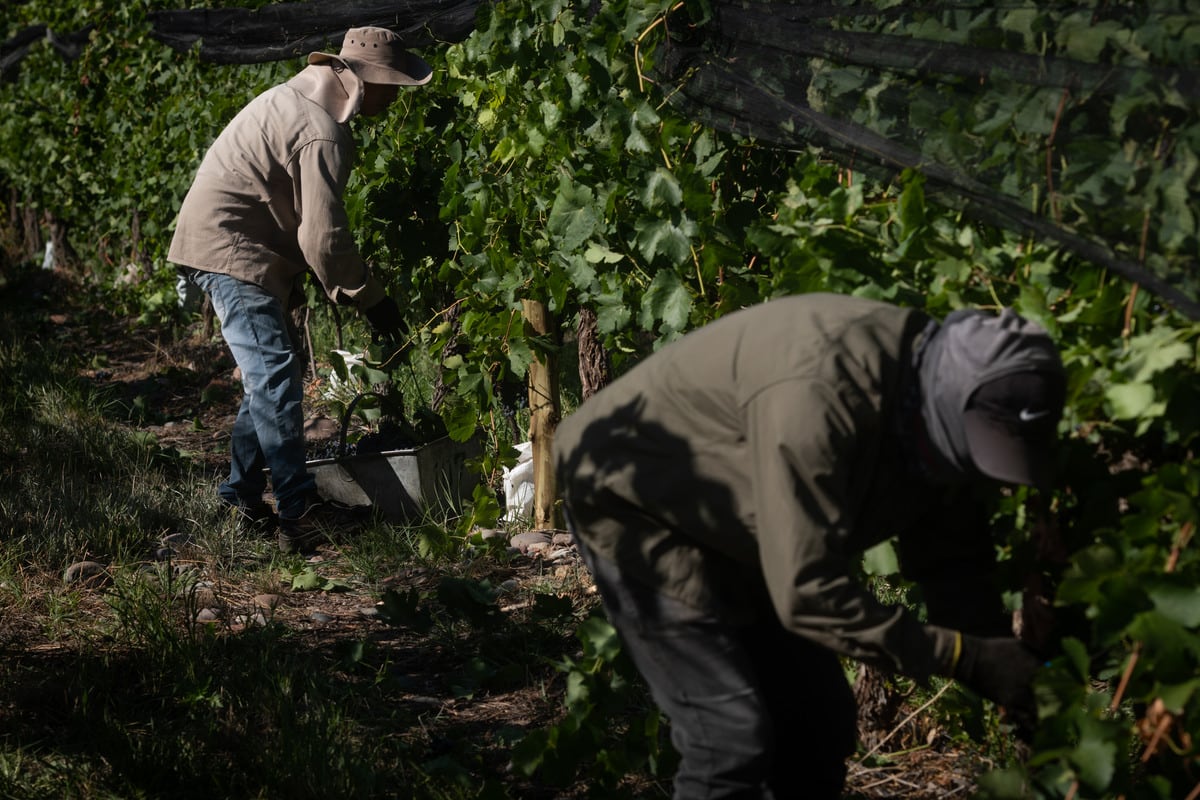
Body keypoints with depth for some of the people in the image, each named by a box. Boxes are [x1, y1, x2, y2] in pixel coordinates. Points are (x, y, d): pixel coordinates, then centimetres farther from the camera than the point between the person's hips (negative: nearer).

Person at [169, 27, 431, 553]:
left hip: (225, 241, 11)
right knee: (276, 376, -15)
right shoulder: (323, 135, -21)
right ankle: (298, 515, -18)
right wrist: (371, 299, -9)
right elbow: (324, 239, -22)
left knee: (268, 376, 15)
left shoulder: (299, 98, 12)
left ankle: (243, 496, 22)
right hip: (230, 248, -11)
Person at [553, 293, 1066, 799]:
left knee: (820, 717, 7)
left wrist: (1013, 680, -11)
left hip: (731, 531, 8)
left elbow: (953, 567, -1)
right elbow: (809, 593, -36)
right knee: (732, 731, -15)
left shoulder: (938, 424, -11)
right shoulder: (819, 393, -39)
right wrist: (965, 659, -33)